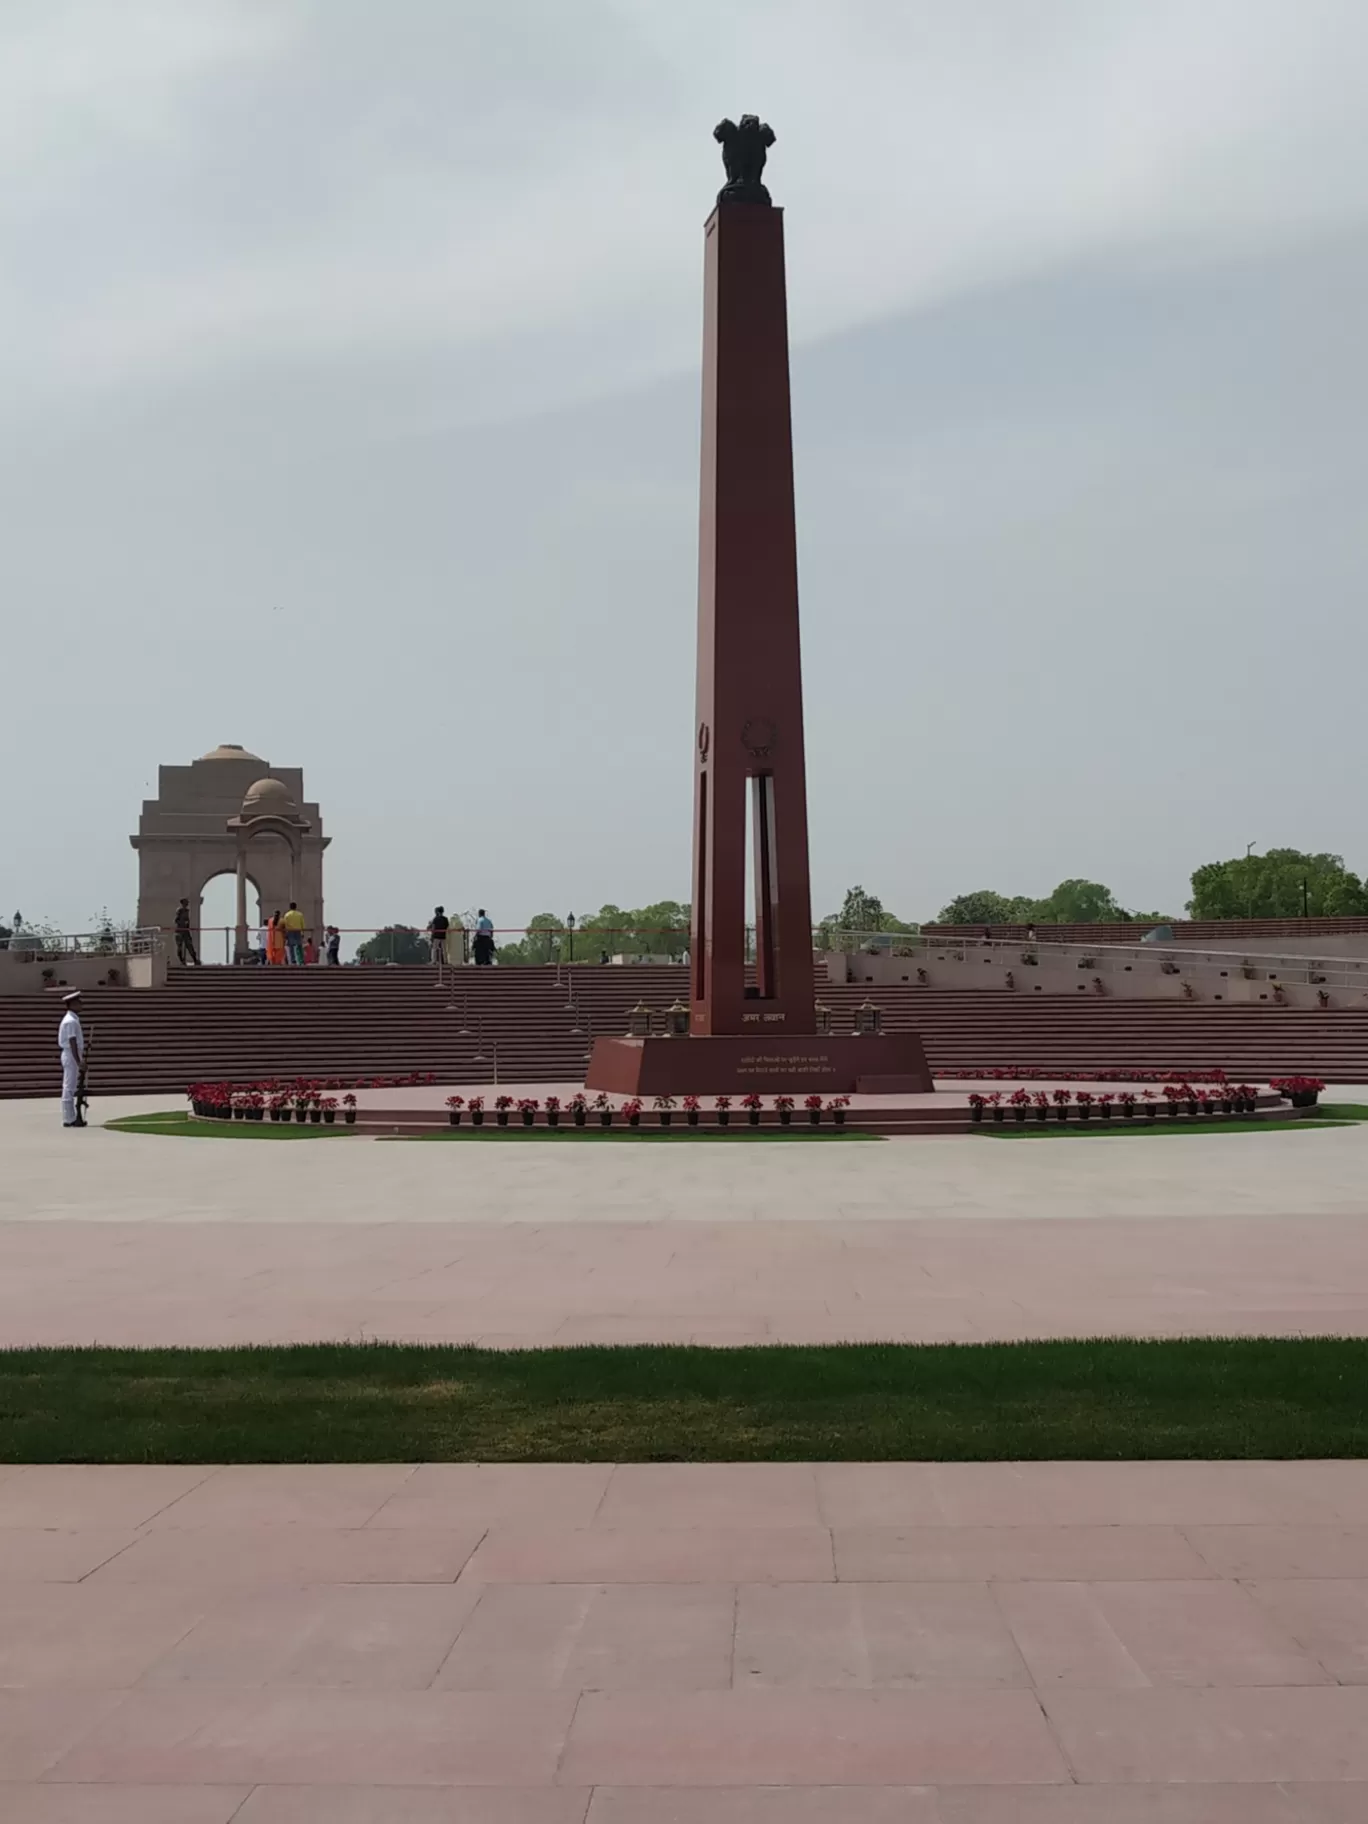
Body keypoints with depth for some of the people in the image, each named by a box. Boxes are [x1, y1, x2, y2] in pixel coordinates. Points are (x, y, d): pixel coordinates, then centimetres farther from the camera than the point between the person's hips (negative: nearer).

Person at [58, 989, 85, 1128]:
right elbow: (72, 1042, -21)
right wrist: (78, 1061, -22)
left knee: (71, 1087, 13)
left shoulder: (73, 1019, 15)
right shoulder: (71, 1021, -16)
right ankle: (69, 1119, -5)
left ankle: (73, 1117, 18)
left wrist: (81, 1057, 21)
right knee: (69, 1088, -7)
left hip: (72, 1055, 10)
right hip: (71, 1055, -10)